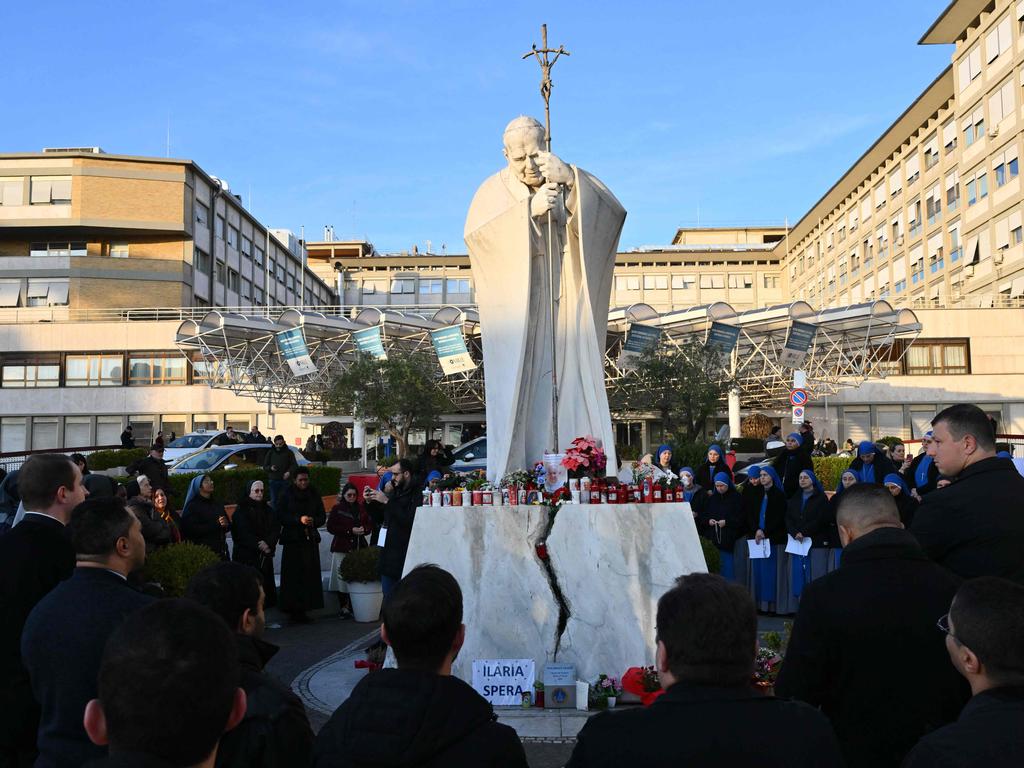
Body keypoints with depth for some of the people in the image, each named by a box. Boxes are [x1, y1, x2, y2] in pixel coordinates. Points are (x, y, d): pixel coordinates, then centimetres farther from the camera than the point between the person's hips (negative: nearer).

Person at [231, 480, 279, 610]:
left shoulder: (267, 510, 12)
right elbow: (243, 533, -10)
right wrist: (259, 546, -16)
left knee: (265, 583, 3)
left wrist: (268, 543, -16)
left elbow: (276, 529, 2)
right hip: (246, 556, -4)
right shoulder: (241, 510, -2)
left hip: (265, 555, 5)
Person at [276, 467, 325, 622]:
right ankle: (293, 609, 1)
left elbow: (322, 516, 11)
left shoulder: (314, 495, 9)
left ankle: (305, 606, 7)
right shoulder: (287, 495, 0)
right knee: (293, 576, -6)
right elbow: (280, 516, -6)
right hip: (292, 541, -3)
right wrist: (299, 519, -17)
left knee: (310, 574, -1)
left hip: (311, 539, 3)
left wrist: (313, 521, -10)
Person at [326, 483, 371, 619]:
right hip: (341, 548, -3)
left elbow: (370, 525, 18)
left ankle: (354, 607, 4)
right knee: (342, 577, -5)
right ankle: (343, 607, 4)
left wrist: (364, 529, -5)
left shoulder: (361, 509, 15)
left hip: (358, 547, 3)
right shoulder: (337, 509, 4)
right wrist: (350, 530, -9)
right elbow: (331, 527, -3)